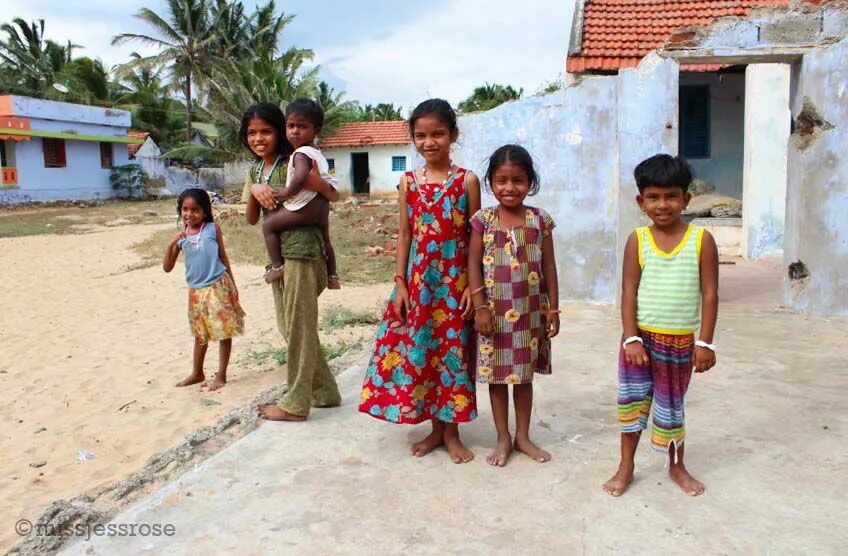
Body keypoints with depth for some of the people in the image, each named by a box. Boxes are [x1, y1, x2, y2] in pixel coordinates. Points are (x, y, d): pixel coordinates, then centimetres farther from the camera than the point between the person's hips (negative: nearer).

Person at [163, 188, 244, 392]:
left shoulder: (213, 229, -3)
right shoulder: (181, 236, 4)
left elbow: (223, 257, 3)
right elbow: (167, 268, 3)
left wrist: (233, 285, 2)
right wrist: (172, 243, -11)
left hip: (218, 286, -3)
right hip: (196, 291, 4)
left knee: (224, 331, 0)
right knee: (200, 334, 17)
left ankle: (221, 375, 12)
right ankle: (197, 373, 32)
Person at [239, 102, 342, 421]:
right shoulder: (255, 171, 15)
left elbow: (328, 192, -17)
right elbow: (252, 219, 9)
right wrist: (255, 190, -8)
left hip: (301, 250, -9)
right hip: (277, 254, 9)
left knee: (299, 327, -2)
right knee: (289, 328, 12)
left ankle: (296, 404, 8)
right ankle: (324, 392, 23)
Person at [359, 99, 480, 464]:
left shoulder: (466, 181, -2)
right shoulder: (409, 183, 5)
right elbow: (404, 235, 6)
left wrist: (473, 285, -8)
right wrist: (400, 283, 0)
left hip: (454, 282, -3)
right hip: (418, 281, 3)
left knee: (453, 351, 5)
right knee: (419, 351, 8)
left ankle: (452, 432, 21)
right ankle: (435, 428, 26)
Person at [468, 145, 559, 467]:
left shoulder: (540, 220, 0)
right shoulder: (484, 220, -4)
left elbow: (549, 266, 3)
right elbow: (474, 265, -4)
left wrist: (553, 309, 2)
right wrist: (480, 306, -10)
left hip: (530, 311, 1)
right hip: (495, 310, -1)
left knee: (525, 374, 14)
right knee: (497, 375, 9)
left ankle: (523, 436, 29)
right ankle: (503, 439, 24)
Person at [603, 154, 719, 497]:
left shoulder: (701, 240, -6)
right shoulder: (637, 240, -4)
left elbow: (710, 294, -5)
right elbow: (629, 291, -6)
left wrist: (705, 342, -8)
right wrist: (631, 338, -12)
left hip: (680, 341, 0)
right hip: (640, 338, 1)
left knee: (671, 405, 14)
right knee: (632, 400, 8)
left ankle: (677, 467, 36)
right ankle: (626, 466, 26)